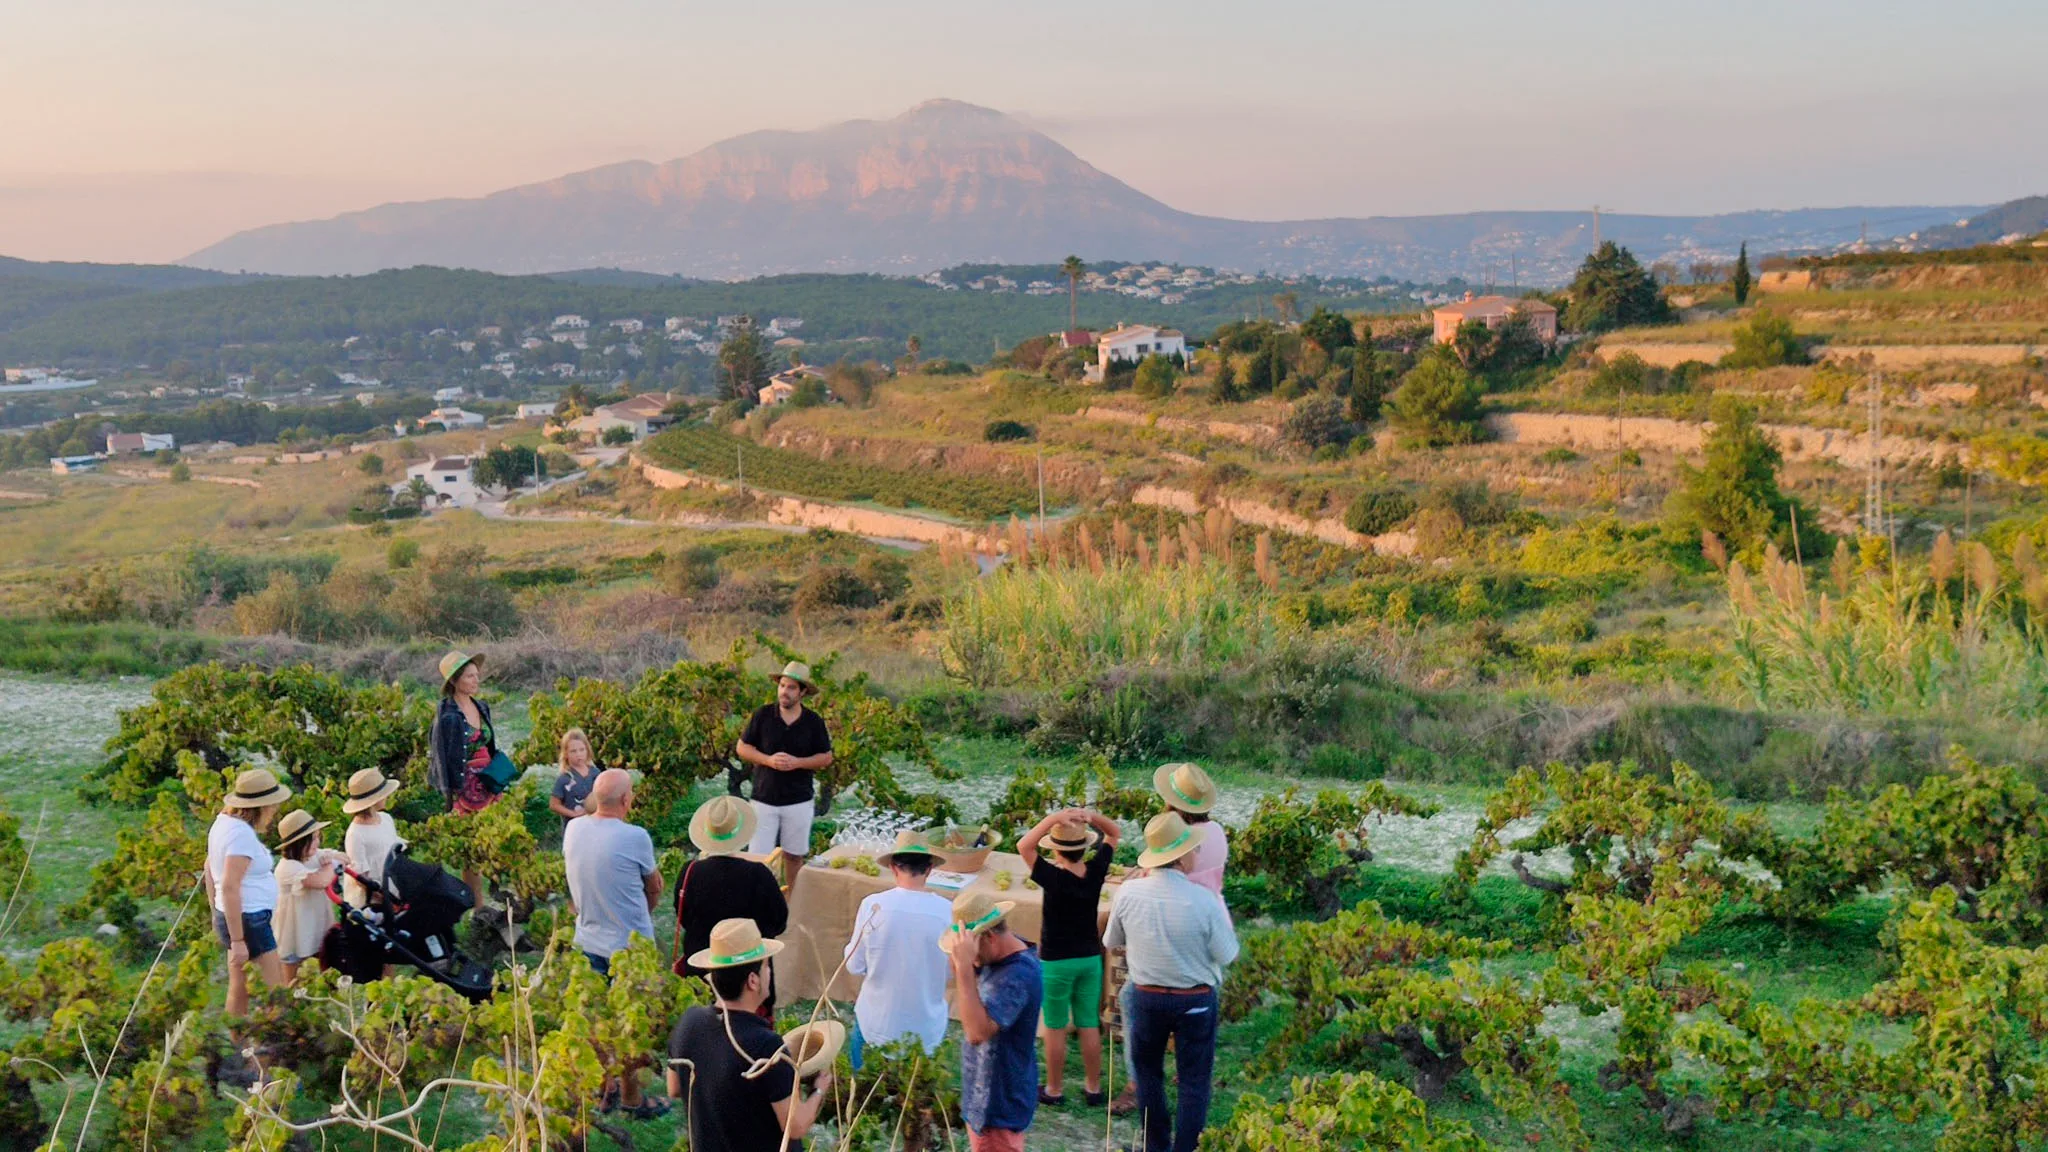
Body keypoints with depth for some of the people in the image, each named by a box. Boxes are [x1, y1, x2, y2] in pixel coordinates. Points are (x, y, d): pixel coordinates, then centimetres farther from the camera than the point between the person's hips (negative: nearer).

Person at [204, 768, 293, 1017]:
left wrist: (217, 913, 28)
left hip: (227, 916, 10)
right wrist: (238, 941, -24)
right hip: (249, 920, -10)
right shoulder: (242, 833, -21)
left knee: (239, 991, 15)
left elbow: (209, 867, 20)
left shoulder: (224, 821, 8)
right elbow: (230, 887, -25)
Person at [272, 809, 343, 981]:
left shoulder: (316, 855, 1)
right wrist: (330, 864, -15)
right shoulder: (288, 867, -25)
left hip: (318, 929, 8)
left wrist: (333, 857, -8)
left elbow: (345, 859, 15)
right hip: (296, 933, -8)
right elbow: (321, 881, -36)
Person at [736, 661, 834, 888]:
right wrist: (768, 760, -15)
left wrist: (796, 762, -14)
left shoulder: (814, 722, -1)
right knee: (758, 857, -3)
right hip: (764, 799, -1)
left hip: (799, 801, 1)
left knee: (794, 856, 12)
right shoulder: (763, 715, -3)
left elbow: (826, 758, 3)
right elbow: (742, 748, 2)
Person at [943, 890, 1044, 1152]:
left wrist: (965, 966, -40)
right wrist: (958, 956, -8)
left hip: (999, 1104, -10)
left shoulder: (1018, 974, -30)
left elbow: (978, 1031, -38)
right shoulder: (1000, 956, 0)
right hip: (984, 1094, 10)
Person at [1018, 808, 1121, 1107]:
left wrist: (1053, 819, -31)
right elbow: (1115, 834, 2)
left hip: (1056, 962, -4)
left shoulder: (1053, 877, -23)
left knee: (1055, 1028, 9)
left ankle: (1054, 1090, 19)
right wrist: (1091, 817, -16)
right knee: (1089, 1026, 14)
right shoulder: (1095, 872, -10)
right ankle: (1093, 1088, 22)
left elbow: (1023, 846, -25)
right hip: (1090, 959, 4)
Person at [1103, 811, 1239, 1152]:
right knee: (1194, 1081, 11)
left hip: (1146, 997, 3)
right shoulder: (1203, 901, -22)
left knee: (1148, 1072, 22)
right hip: (1195, 1001, -3)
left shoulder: (1128, 893, -14)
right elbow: (1227, 955, -10)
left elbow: (1111, 941, 2)